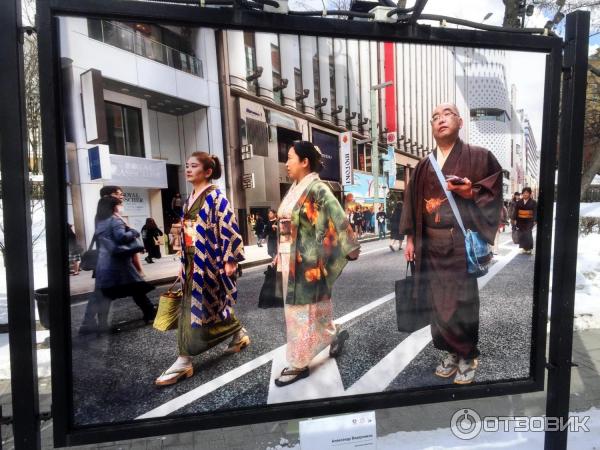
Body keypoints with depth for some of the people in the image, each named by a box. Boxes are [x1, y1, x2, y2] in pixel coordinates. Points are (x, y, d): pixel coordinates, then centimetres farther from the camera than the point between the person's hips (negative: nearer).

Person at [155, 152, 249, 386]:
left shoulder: (216, 196, -11)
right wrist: (185, 262, 19)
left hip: (210, 261, -8)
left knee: (201, 308, -3)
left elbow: (229, 228, -15)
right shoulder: (190, 198, 15)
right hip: (193, 262, 9)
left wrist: (230, 259, -18)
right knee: (190, 307, 12)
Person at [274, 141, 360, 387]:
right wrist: (280, 255, 14)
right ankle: (335, 334, 37)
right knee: (296, 307, 17)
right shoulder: (294, 189, 13)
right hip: (290, 259, 9)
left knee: (303, 309, 1)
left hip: (306, 259, -9)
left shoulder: (317, 189, -13)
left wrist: (350, 247, -16)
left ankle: (299, 364, 16)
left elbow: (338, 217, -17)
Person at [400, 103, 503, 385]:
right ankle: (452, 352, 24)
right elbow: (413, 203, 12)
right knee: (438, 299, 8)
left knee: (463, 299, 0)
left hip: (462, 240, -4)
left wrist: (473, 192, -19)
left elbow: (494, 192, 0)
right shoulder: (423, 166, 13)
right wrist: (410, 238, 8)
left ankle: (468, 356, 18)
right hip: (431, 242, 4)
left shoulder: (479, 156, 2)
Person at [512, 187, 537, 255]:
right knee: (521, 234, 5)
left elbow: (535, 212, -4)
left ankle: (529, 248, 7)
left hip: (529, 221, -3)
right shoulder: (519, 202, 5)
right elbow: (515, 211, 5)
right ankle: (524, 247, 16)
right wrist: (514, 219, -1)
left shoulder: (533, 202, -1)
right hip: (520, 221, 3)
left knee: (528, 234, -4)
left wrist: (534, 221, -11)